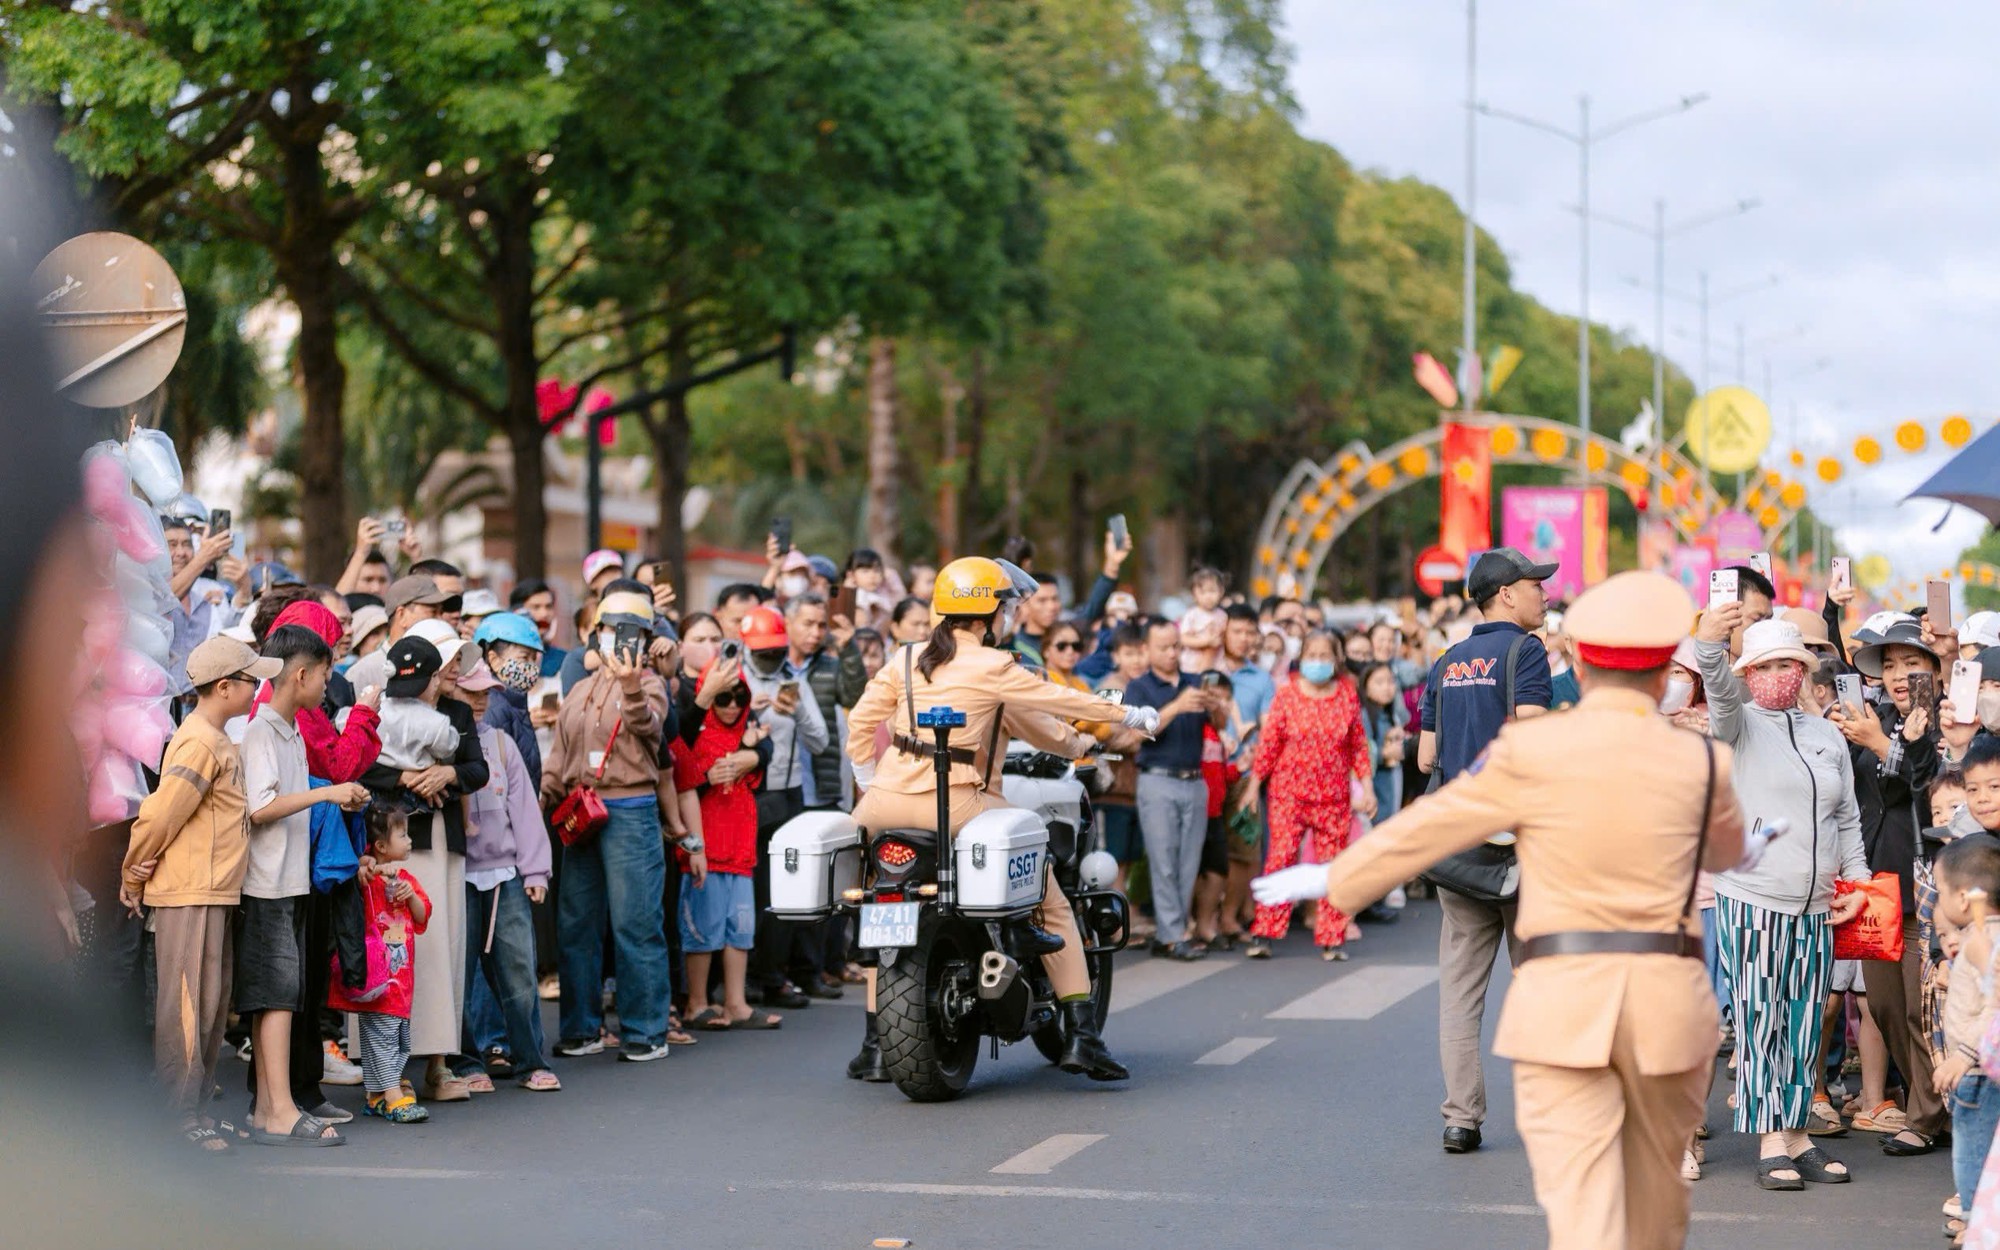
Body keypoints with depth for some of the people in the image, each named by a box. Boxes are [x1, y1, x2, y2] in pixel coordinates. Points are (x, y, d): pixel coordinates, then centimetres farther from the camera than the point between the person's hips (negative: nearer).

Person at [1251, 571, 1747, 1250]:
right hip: (1668, 996, 2)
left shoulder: (1530, 749, -4)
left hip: (1562, 994, -2)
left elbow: (1423, 829, 4)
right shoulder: (1699, 761, 3)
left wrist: (1331, 879, 18)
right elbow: (1727, 850, 24)